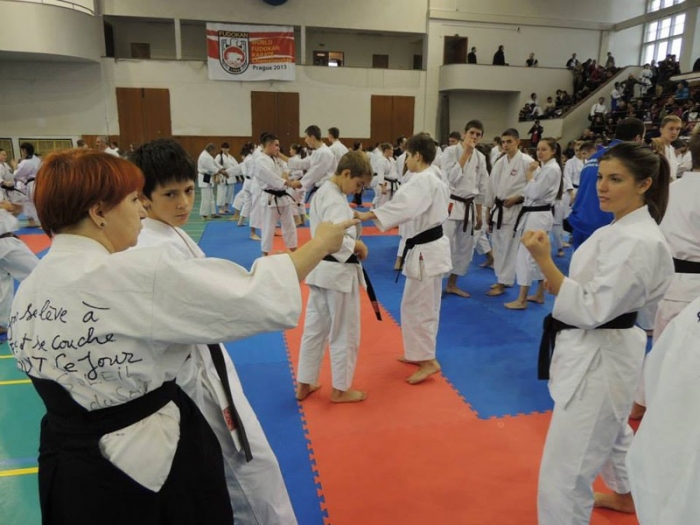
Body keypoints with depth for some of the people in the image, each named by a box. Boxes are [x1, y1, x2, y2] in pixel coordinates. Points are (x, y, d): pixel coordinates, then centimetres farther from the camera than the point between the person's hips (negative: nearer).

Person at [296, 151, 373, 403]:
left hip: (321, 268, 10)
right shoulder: (335, 200, -20)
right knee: (345, 333, 6)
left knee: (315, 328, 16)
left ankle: (304, 384, 27)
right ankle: (340, 389, 21)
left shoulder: (323, 192, 11)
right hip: (338, 271, -10)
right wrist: (359, 246, -16)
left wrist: (353, 242, 4)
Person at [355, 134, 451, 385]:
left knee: (416, 307, -3)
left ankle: (428, 361, 6)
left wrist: (367, 215, -46)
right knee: (424, 306, 18)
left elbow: (404, 204, -38)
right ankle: (421, 354, 31)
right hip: (430, 246, 11)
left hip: (424, 251, -11)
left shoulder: (422, 180, -21)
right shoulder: (433, 177, 12)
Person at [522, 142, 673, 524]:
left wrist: (544, 262, -33)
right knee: (610, 430, 34)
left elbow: (592, 310, -27)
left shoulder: (637, 241, -24)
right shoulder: (622, 228, 7)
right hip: (597, 349, 11)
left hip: (600, 357, -11)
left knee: (564, 474, -4)